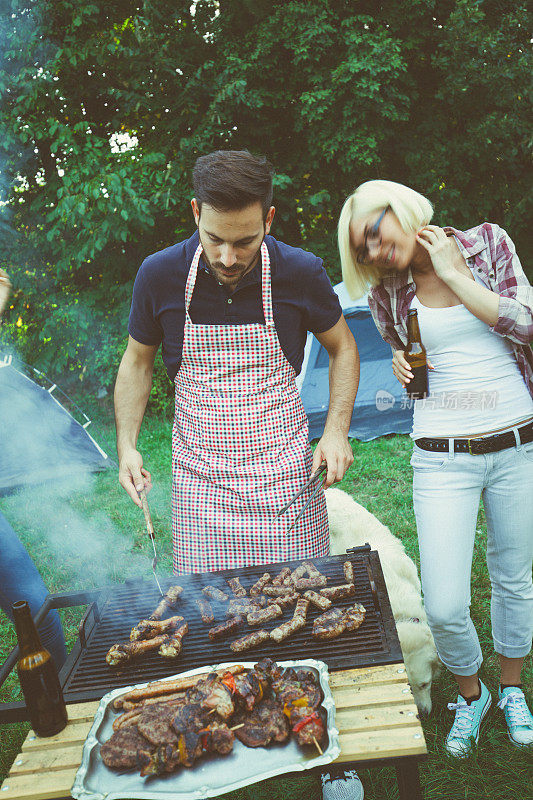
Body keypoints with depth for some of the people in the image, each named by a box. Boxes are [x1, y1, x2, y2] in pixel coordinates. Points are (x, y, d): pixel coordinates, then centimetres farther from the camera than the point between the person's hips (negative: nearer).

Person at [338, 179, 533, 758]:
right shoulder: (387, 294, 0)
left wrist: (454, 274, -12)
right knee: (444, 609, -6)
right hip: (442, 457, 0)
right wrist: (400, 361, -4)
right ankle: (470, 695, 28)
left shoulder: (487, 243, -1)